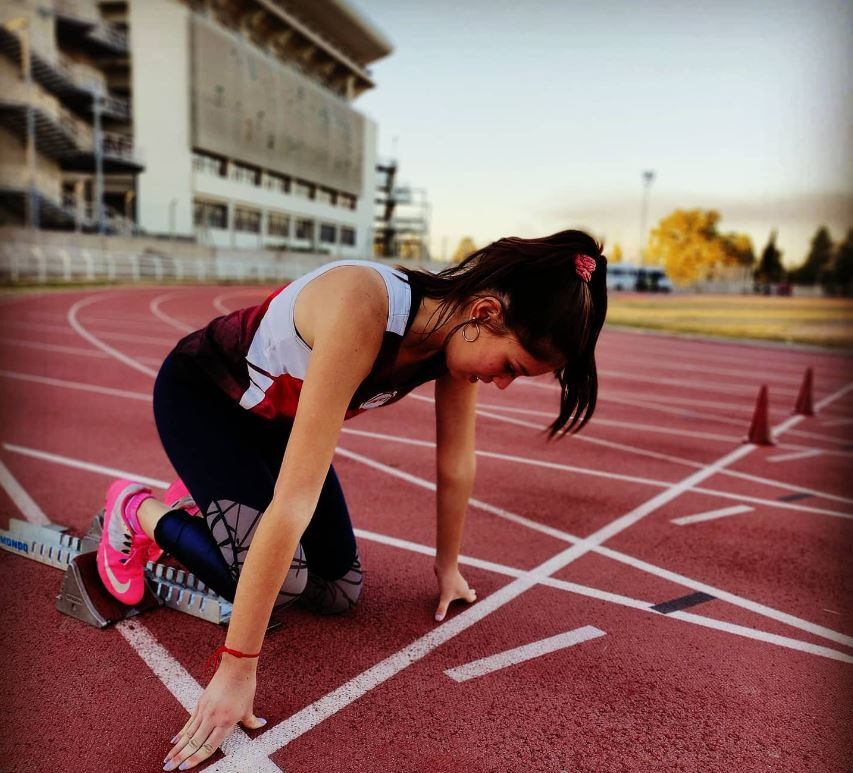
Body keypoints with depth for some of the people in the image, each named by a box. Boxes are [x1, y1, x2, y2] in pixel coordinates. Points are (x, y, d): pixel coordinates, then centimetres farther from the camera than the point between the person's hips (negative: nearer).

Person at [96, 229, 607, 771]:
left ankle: (206, 502, 23)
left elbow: (456, 465, -5)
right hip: (201, 396, -6)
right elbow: (295, 500, -43)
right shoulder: (361, 313, -42)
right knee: (280, 582, -20)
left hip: (278, 416, 6)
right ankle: (138, 511, 6)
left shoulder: (459, 328, -19)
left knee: (340, 593, 2)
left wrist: (448, 566, 7)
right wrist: (236, 668, -37)